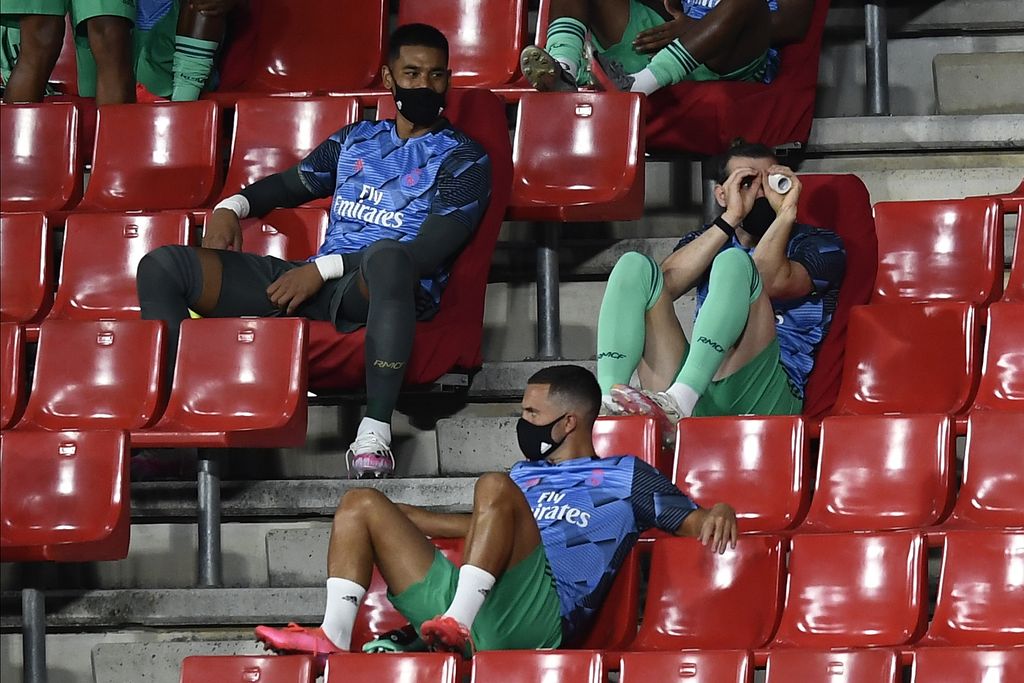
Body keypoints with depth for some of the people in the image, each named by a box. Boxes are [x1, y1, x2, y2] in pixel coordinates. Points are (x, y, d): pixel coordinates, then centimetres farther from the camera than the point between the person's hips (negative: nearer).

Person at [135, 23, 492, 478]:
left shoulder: (463, 159, 5)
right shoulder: (357, 139, 23)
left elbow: (430, 251, -8)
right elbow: (292, 183, 37)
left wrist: (323, 267, -13)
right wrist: (234, 205, 12)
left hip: (392, 291, -6)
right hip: (317, 285, 6)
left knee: (386, 255, -46)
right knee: (163, 266, -7)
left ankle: (375, 429, -44)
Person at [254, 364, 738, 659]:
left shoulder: (625, 476, 16)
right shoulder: (526, 475, 34)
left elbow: (692, 522, 7)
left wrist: (719, 513, -16)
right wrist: (397, 515, 48)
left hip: (537, 617, -7)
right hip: (455, 599, 7)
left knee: (495, 488, -28)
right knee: (362, 504, 8)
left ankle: (459, 624, -43)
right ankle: (335, 637, -15)